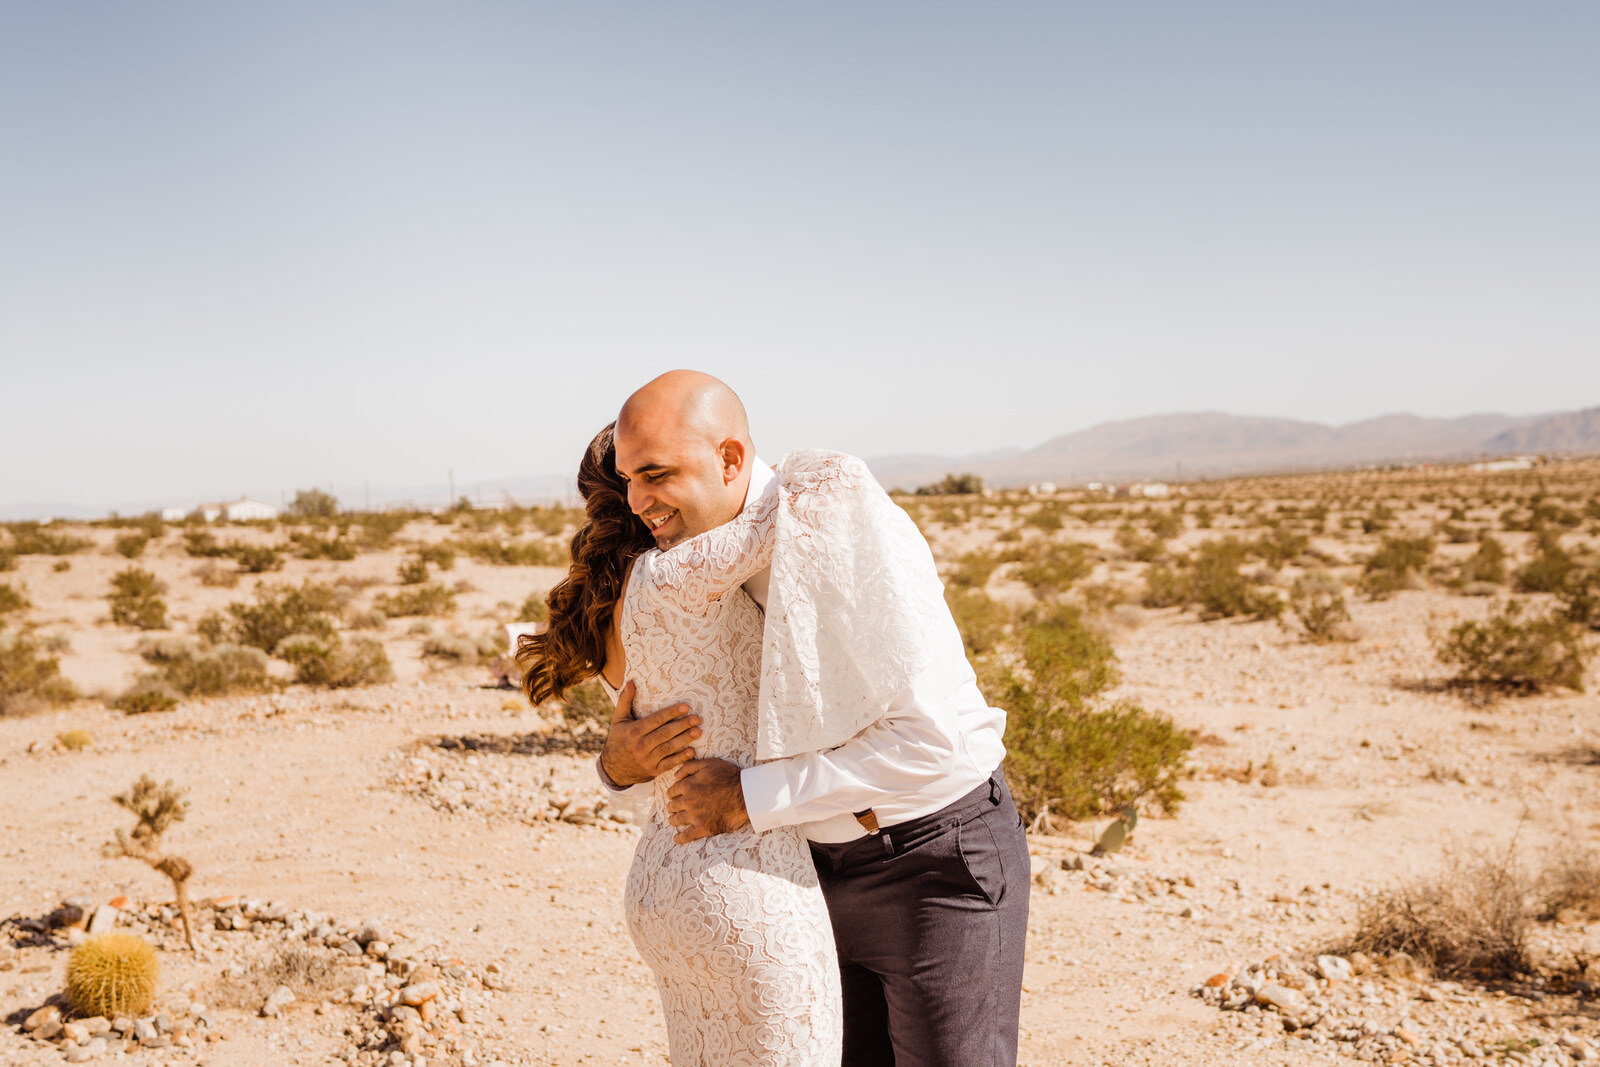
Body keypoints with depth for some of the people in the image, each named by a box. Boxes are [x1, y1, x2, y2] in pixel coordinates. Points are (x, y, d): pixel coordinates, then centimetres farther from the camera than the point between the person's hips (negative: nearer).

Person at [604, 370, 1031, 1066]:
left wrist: (749, 800, -25)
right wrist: (622, 763, -14)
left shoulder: (847, 524, -26)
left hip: (941, 860, -7)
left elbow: (932, 739, -30)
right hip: (833, 867, 8)